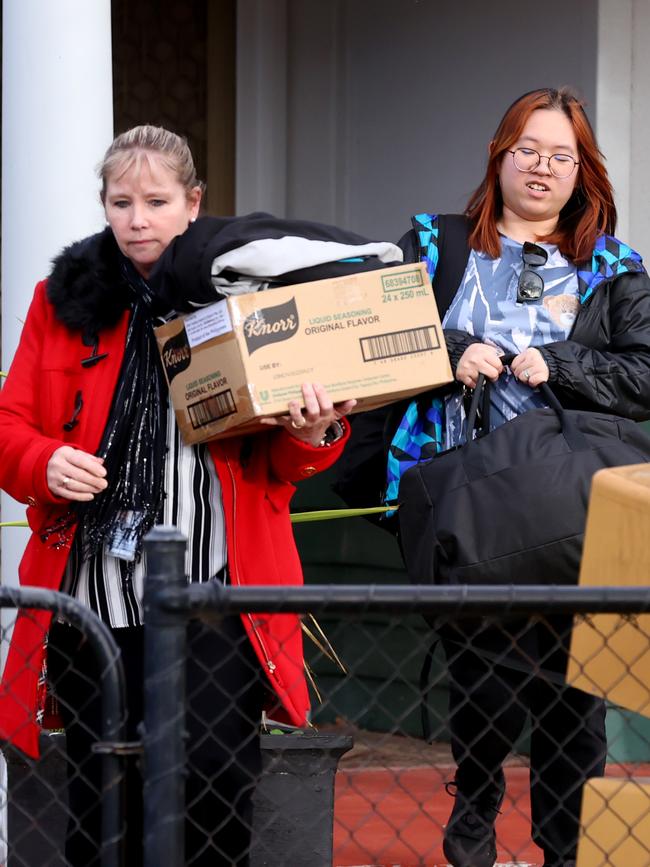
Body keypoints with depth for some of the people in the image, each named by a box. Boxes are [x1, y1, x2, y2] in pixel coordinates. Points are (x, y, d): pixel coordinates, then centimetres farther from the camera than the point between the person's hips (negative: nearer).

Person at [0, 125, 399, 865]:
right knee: (98, 790, 6)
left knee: (215, 778, -7)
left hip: (212, 587, -1)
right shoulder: (64, 298, 9)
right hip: (91, 589, 2)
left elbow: (281, 464, 8)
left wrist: (312, 434, -15)